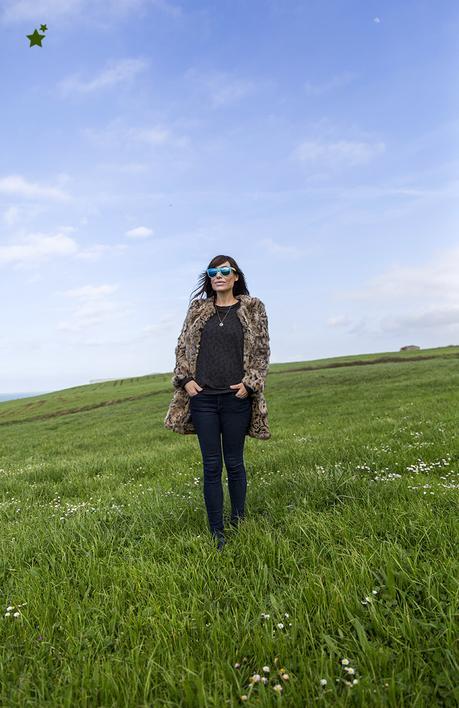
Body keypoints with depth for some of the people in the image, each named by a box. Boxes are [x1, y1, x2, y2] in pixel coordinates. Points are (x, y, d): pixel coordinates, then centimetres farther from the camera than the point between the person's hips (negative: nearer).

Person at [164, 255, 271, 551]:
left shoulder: (253, 308, 5)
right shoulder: (197, 310, 11)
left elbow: (262, 350, 2)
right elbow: (182, 346, 12)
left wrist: (249, 383, -8)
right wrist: (185, 379, -1)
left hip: (237, 397, -1)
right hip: (202, 397, 2)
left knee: (234, 463, 8)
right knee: (211, 466, 4)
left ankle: (238, 524, 26)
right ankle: (217, 534, 14)